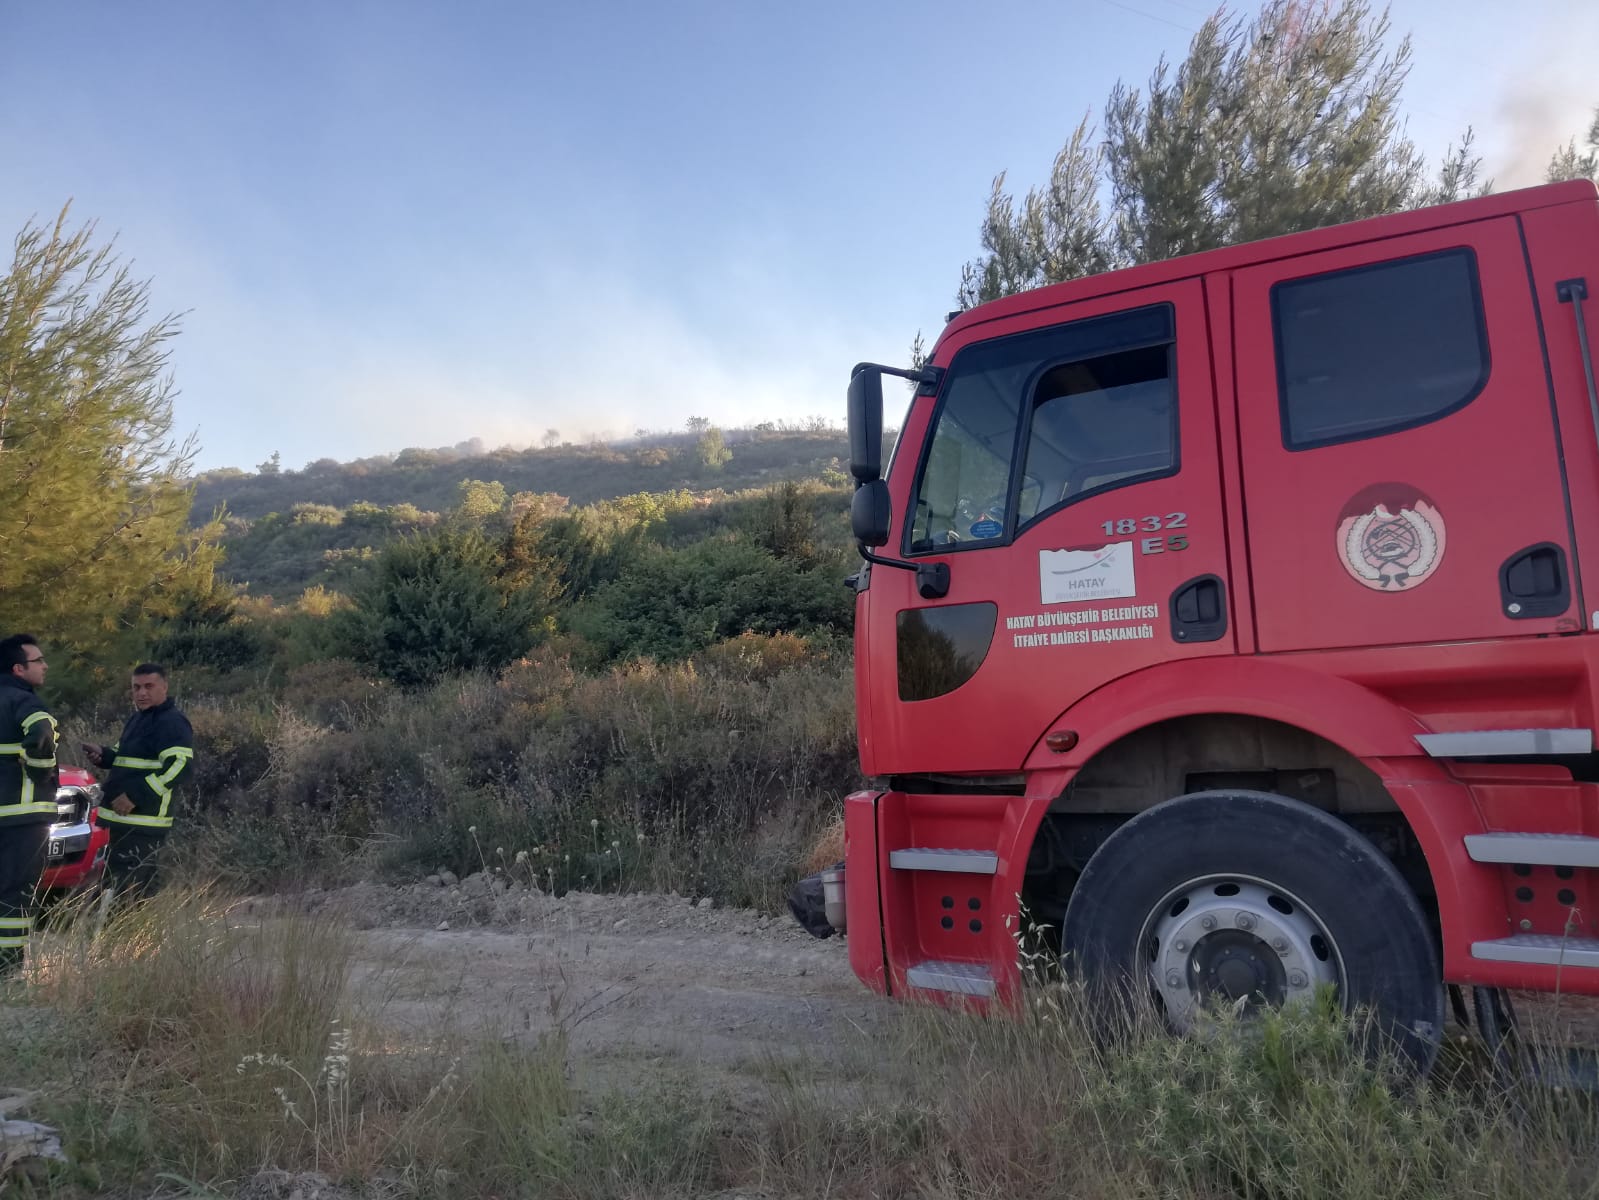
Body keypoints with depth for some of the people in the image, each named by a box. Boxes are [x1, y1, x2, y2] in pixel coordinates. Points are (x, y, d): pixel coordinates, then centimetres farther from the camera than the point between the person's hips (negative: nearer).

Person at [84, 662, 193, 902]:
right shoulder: (137, 718, 18)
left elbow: (178, 765, -25)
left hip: (144, 821, -10)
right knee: (121, 881, 18)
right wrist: (103, 755, 6)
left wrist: (136, 796, -27)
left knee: (136, 886, -11)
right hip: (123, 816, 10)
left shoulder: (172, 721, -13)